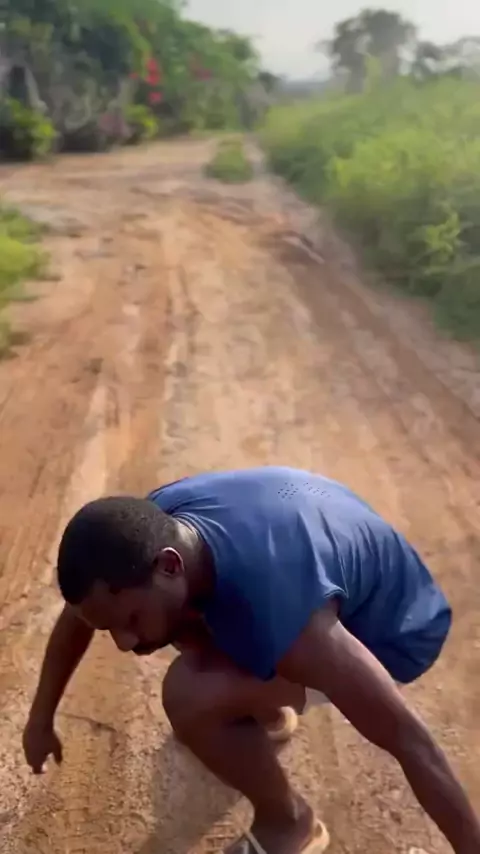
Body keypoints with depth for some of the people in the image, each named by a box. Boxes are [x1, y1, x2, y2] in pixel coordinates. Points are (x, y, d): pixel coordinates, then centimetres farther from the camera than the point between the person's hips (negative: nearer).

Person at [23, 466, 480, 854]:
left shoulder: (287, 624, -41)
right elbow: (78, 613, 1)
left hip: (391, 629, -7)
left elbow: (409, 741, -31)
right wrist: (41, 718, 11)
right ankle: (269, 711, 30)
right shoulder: (150, 529, -20)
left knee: (190, 696, -26)